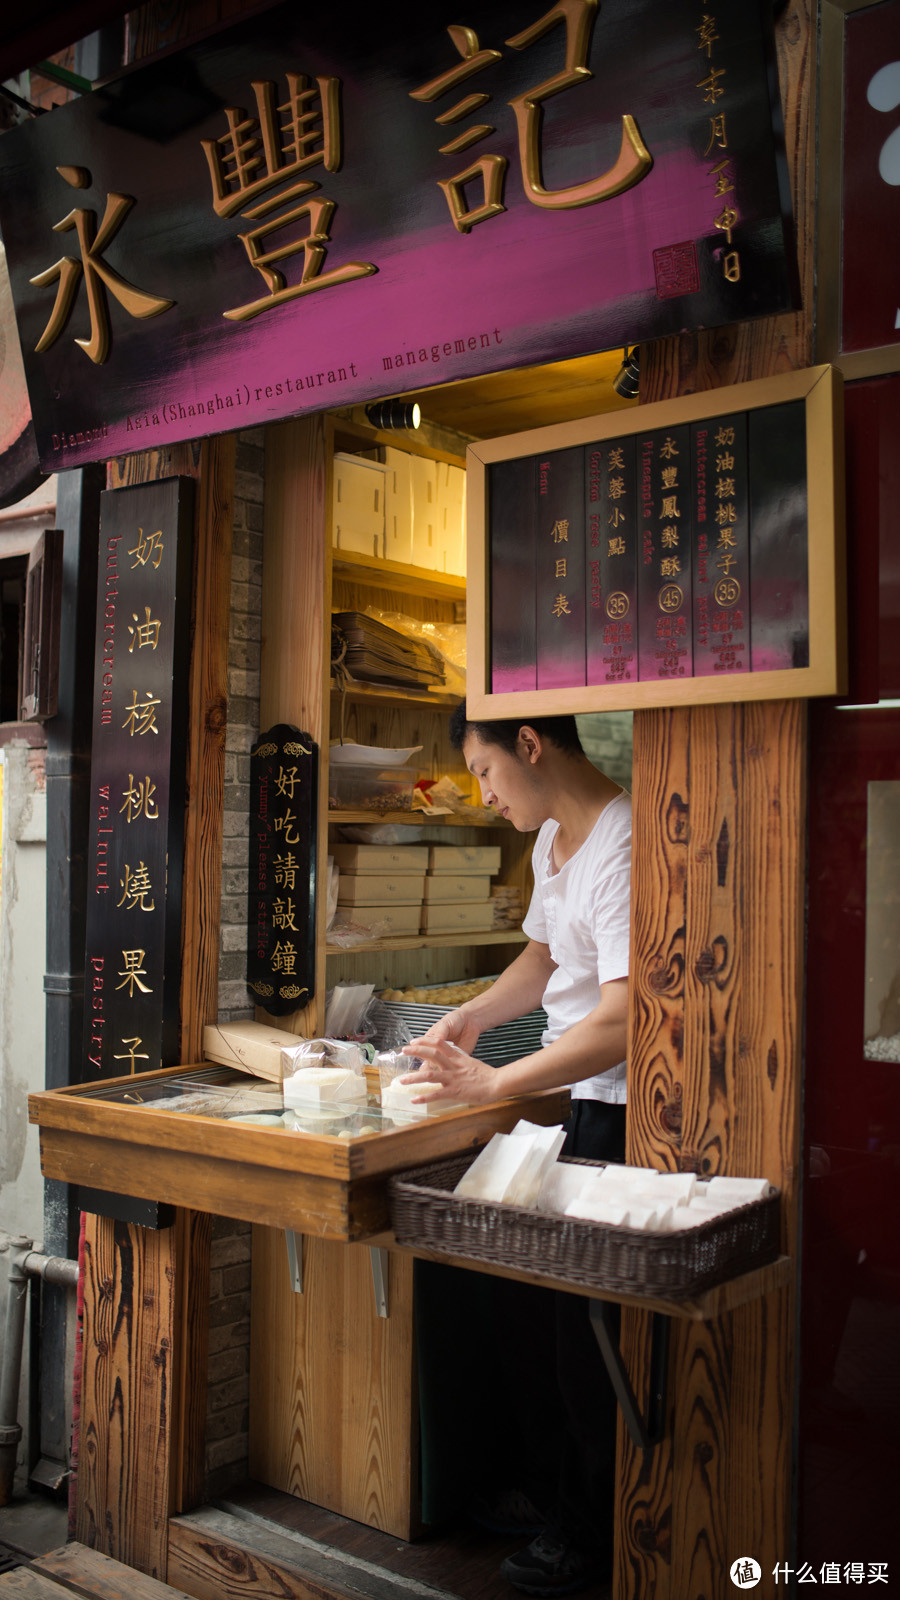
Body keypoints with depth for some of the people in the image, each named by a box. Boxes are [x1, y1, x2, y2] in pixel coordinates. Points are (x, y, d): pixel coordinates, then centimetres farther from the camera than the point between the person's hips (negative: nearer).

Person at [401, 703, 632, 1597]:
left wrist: (492, 1084, -21)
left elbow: (622, 1022, -27)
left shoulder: (619, 847, -23)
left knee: (589, 1321, 3)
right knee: (567, 1312, 17)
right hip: (581, 1100, 9)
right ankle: (566, 1489, 36)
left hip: (622, 1115, -9)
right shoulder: (552, 838, 10)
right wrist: (471, 1018, 8)